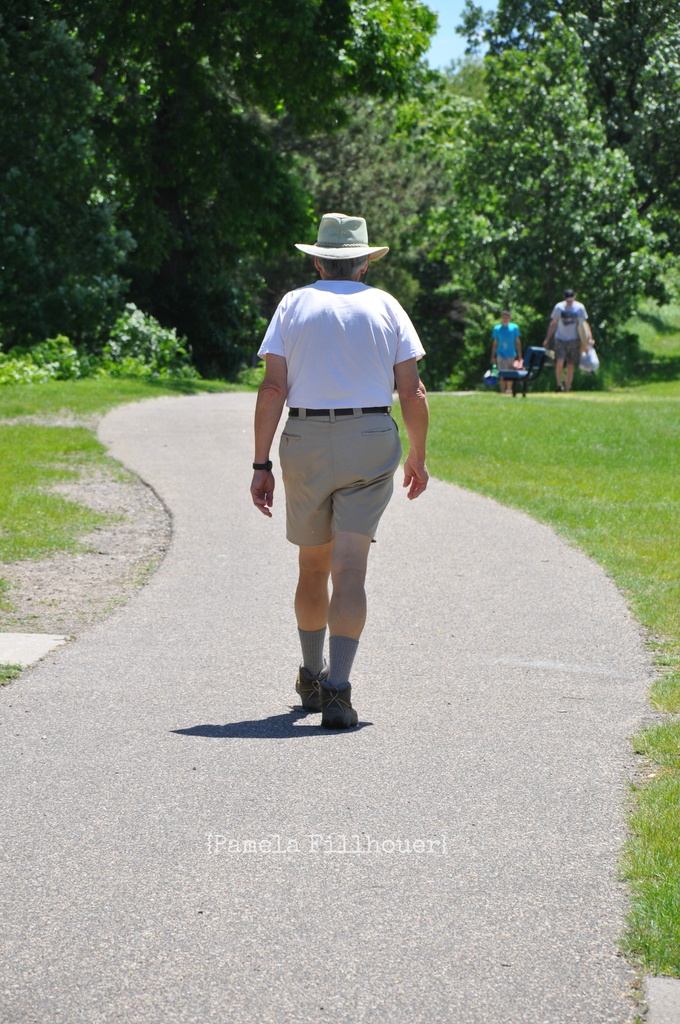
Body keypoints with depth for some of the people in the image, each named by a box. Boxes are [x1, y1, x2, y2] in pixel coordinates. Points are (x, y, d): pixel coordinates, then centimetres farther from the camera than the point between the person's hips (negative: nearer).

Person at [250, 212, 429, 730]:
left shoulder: (294, 304, 5)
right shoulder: (385, 306, 6)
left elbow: (272, 388, -4)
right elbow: (413, 392, 1)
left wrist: (262, 464, -3)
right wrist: (418, 457, 13)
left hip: (306, 443, 1)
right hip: (371, 441, -1)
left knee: (313, 565, 18)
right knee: (349, 570, -6)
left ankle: (312, 676, 32)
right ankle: (337, 688, -19)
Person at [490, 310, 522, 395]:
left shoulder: (514, 327, 3)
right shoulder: (497, 329, 2)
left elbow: (518, 342, 7)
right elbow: (495, 343, 8)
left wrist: (519, 355, 3)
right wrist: (493, 356, 6)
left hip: (511, 355, 1)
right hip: (501, 355, -1)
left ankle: (509, 389, 25)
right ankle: (502, 391, -6)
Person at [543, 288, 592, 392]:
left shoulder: (580, 307, 0)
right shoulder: (559, 307, -1)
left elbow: (585, 323, 5)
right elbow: (553, 324, 8)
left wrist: (589, 337, -9)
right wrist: (547, 339, 7)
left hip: (574, 340, 1)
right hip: (560, 339, -1)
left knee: (570, 367, 3)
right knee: (559, 363, -19)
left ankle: (567, 389, 11)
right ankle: (559, 385, -4)